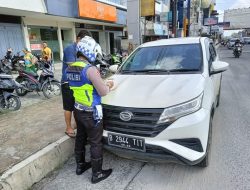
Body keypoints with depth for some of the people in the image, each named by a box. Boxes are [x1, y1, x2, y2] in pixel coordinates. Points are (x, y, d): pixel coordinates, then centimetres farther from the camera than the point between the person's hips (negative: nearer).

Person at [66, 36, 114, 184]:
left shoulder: (70, 69, 5)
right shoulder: (89, 69, -22)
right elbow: (103, 92, -20)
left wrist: (103, 83, 11)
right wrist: (108, 86, 1)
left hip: (78, 110, 8)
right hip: (91, 113, -8)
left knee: (80, 138, 22)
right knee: (96, 142, 6)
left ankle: (80, 166, 39)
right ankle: (97, 173, 21)